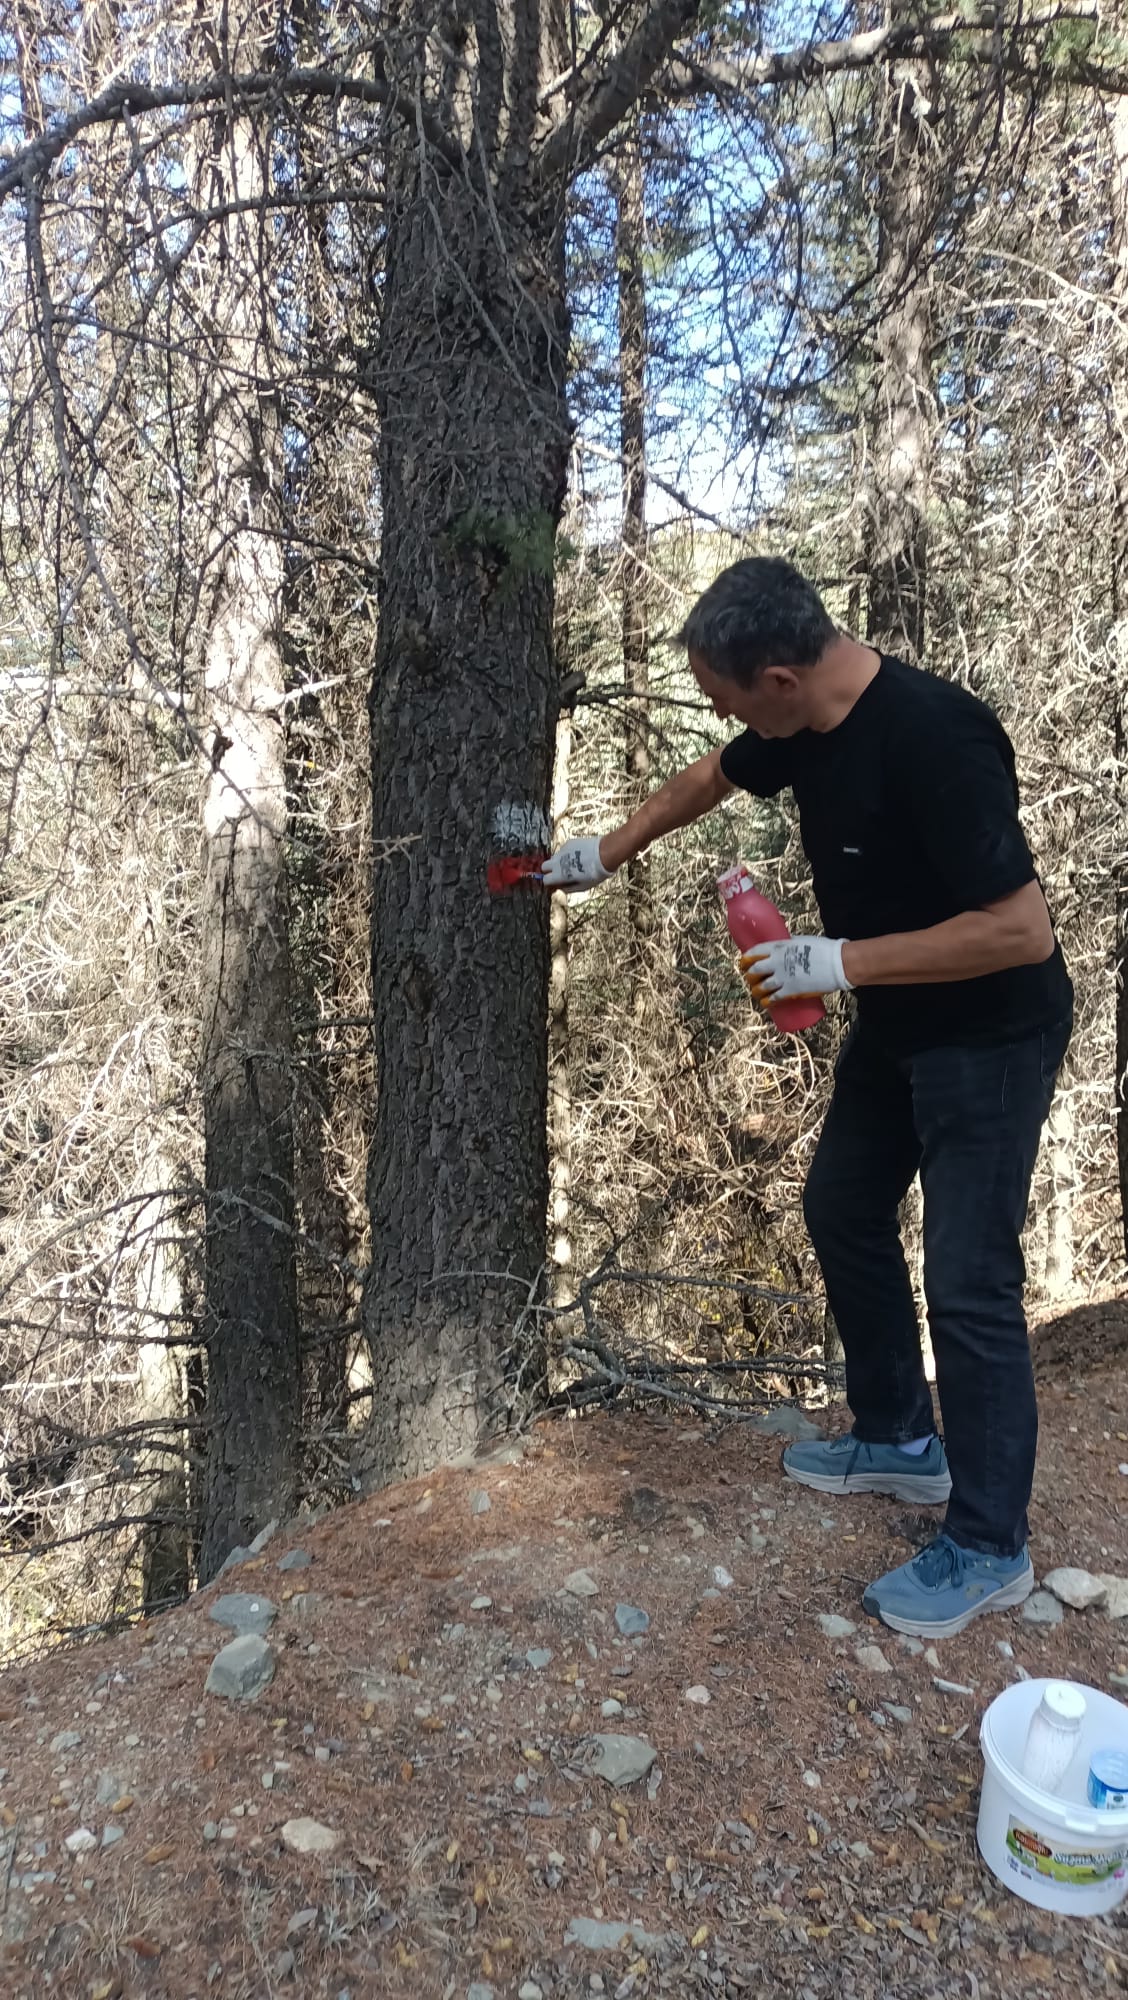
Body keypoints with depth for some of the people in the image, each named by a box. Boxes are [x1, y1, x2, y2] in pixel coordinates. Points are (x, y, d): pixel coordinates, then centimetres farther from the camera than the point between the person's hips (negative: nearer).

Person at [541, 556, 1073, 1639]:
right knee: (842, 1211, 17)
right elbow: (709, 777, 16)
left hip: (990, 1040, -9)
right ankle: (898, 1440, 35)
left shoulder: (931, 738, -31)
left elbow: (1022, 929, -32)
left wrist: (840, 961, -28)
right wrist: (607, 852, 22)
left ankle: (988, 1549, 15)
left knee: (968, 1283, -4)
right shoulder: (802, 723, -5)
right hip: (892, 1027, 9)